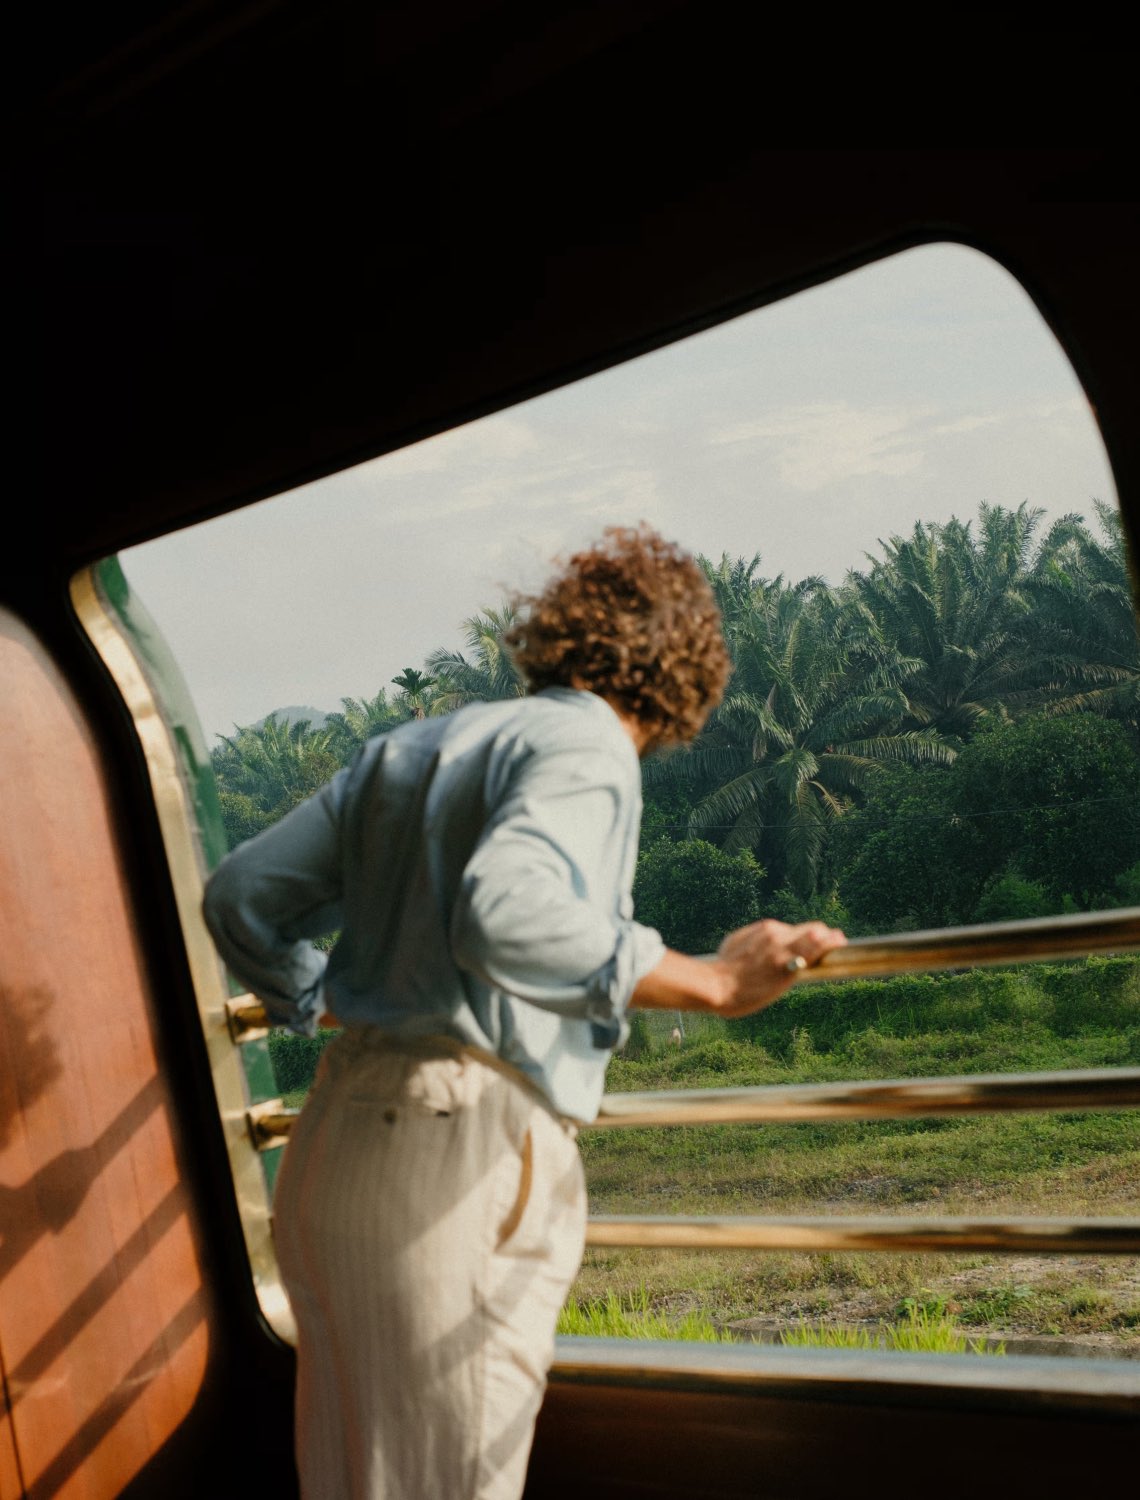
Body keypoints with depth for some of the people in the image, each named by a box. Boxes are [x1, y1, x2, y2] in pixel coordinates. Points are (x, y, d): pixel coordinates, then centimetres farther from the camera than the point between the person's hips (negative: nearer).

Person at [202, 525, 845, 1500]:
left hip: (337, 1131, 8)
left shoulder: (406, 751, 19)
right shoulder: (586, 746, -6)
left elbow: (244, 892, 19)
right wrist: (711, 983, -22)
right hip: (456, 1153, -8)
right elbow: (508, 910, -26)